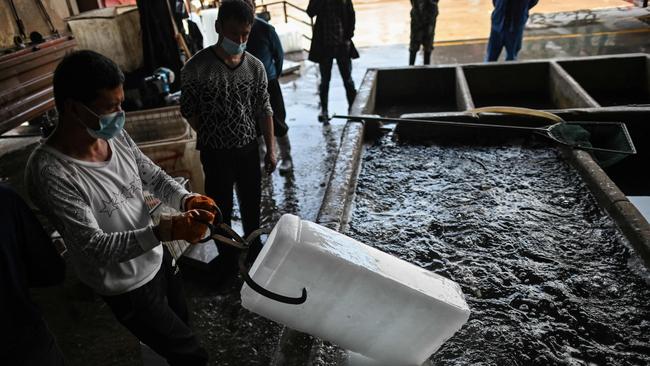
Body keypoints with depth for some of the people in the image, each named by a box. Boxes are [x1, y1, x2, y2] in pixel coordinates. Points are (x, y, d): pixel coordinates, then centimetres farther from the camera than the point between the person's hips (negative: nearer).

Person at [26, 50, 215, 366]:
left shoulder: (117, 136, -10)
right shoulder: (50, 173, -30)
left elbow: (154, 177, 2)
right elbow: (94, 246, -30)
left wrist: (185, 199, -19)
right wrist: (163, 231, -41)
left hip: (158, 259, 6)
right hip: (127, 287, -6)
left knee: (180, 327, 30)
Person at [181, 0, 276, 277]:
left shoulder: (255, 66, -5)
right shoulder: (196, 67, -15)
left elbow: (264, 110, 2)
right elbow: (188, 110, -5)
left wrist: (270, 148, 2)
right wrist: (213, 135, -1)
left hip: (248, 148, 3)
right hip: (215, 152, -3)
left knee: (252, 202, 19)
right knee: (221, 207, 12)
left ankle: (253, 246, 44)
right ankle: (227, 255, 35)